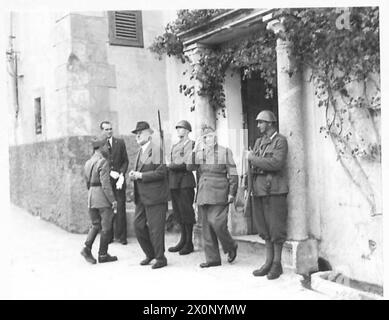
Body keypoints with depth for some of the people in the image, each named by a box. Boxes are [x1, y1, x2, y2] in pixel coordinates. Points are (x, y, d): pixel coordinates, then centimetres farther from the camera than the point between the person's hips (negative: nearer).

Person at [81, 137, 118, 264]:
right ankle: (103, 255, 10)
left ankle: (87, 248, 0)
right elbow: (105, 183, -20)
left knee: (95, 225, 16)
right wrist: (113, 200, -16)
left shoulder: (88, 163, 12)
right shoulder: (103, 162, -14)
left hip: (91, 196, 8)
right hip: (103, 197, -8)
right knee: (106, 226, 4)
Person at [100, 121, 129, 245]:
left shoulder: (120, 142, 9)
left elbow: (125, 161, 8)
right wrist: (110, 172, -10)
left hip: (119, 180, 1)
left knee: (121, 208, -2)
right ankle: (108, 235, 9)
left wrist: (121, 174, -7)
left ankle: (121, 235, 4)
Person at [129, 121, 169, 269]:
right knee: (138, 225, 10)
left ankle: (160, 258, 13)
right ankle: (150, 254, 26)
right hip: (141, 197, 9)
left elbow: (161, 172, -19)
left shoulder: (156, 150, -11)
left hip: (155, 196, -9)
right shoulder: (140, 152, 17)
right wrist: (133, 175, 4)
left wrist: (140, 175, -18)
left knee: (155, 228, -2)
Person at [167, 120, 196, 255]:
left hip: (186, 182, -7)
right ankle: (183, 240, 19)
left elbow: (187, 164, -13)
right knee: (178, 212, 9)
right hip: (174, 182, 7)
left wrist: (170, 166, -10)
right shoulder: (174, 146, 20)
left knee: (186, 211, -5)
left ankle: (189, 243, 4)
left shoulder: (191, 145, -3)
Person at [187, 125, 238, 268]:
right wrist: (196, 149, -8)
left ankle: (231, 247, 14)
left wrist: (232, 193, -5)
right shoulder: (199, 153, 14)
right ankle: (212, 258, 14)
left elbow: (233, 174, 1)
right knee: (206, 227, 6)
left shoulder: (225, 151, 3)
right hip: (203, 195, 5)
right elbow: (190, 166, -2)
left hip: (218, 194, -5)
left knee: (216, 223, -13)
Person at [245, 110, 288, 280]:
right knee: (264, 228, 10)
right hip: (259, 189, 7)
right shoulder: (258, 142, 18)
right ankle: (269, 262, 19)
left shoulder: (280, 140, -4)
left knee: (276, 228, -1)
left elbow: (276, 163, -17)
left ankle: (277, 264, 9)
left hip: (274, 189, -7)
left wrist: (253, 158, -12)